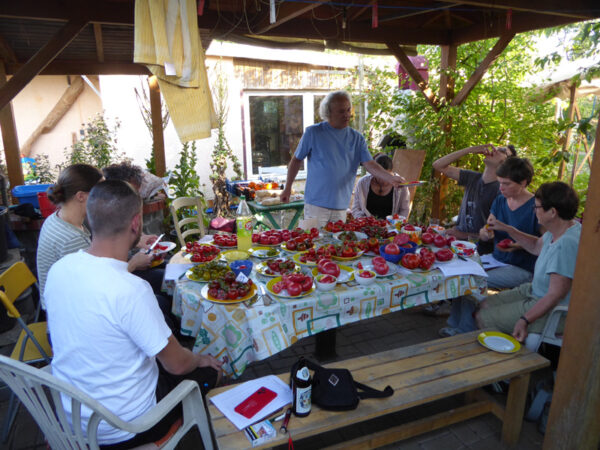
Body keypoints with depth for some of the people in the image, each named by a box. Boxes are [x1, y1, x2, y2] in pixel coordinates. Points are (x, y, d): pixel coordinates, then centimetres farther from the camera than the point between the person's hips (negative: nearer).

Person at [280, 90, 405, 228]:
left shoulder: (357, 138, 6)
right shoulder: (313, 132, -2)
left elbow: (370, 165, -3)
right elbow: (296, 160, 5)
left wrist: (391, 178, -20)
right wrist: (287, 188, 5)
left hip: (341, 206, 3)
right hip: (316, 204, -3)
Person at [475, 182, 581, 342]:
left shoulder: (567, 244, -32)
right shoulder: (557, 232, 0)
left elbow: (555, 295, -31)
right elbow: (536, 246, 22)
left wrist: (524, 320, -31)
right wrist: (506, 228, 14)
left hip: (551, 311, -10)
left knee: (483, 318, -8)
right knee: (485, 305, 11)